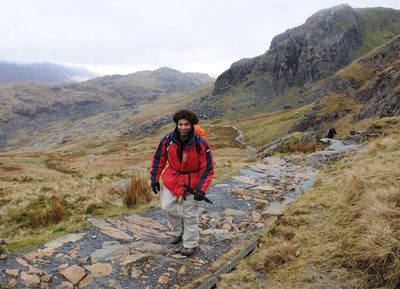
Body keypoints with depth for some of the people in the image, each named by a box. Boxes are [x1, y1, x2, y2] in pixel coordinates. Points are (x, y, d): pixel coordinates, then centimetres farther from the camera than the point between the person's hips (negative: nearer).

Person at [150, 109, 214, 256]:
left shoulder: (201, 144, -22)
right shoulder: (167, 140, -14)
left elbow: (208, 168, -15)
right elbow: (158, 159, 1)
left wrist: (201, 189, -20)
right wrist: (154, 178, 1)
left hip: (191, 183, -3)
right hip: (171, 180, 4)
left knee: (189, 214, 7)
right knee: (167, 207, 8)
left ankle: (191, 243, 28)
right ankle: (178, 232, 36)